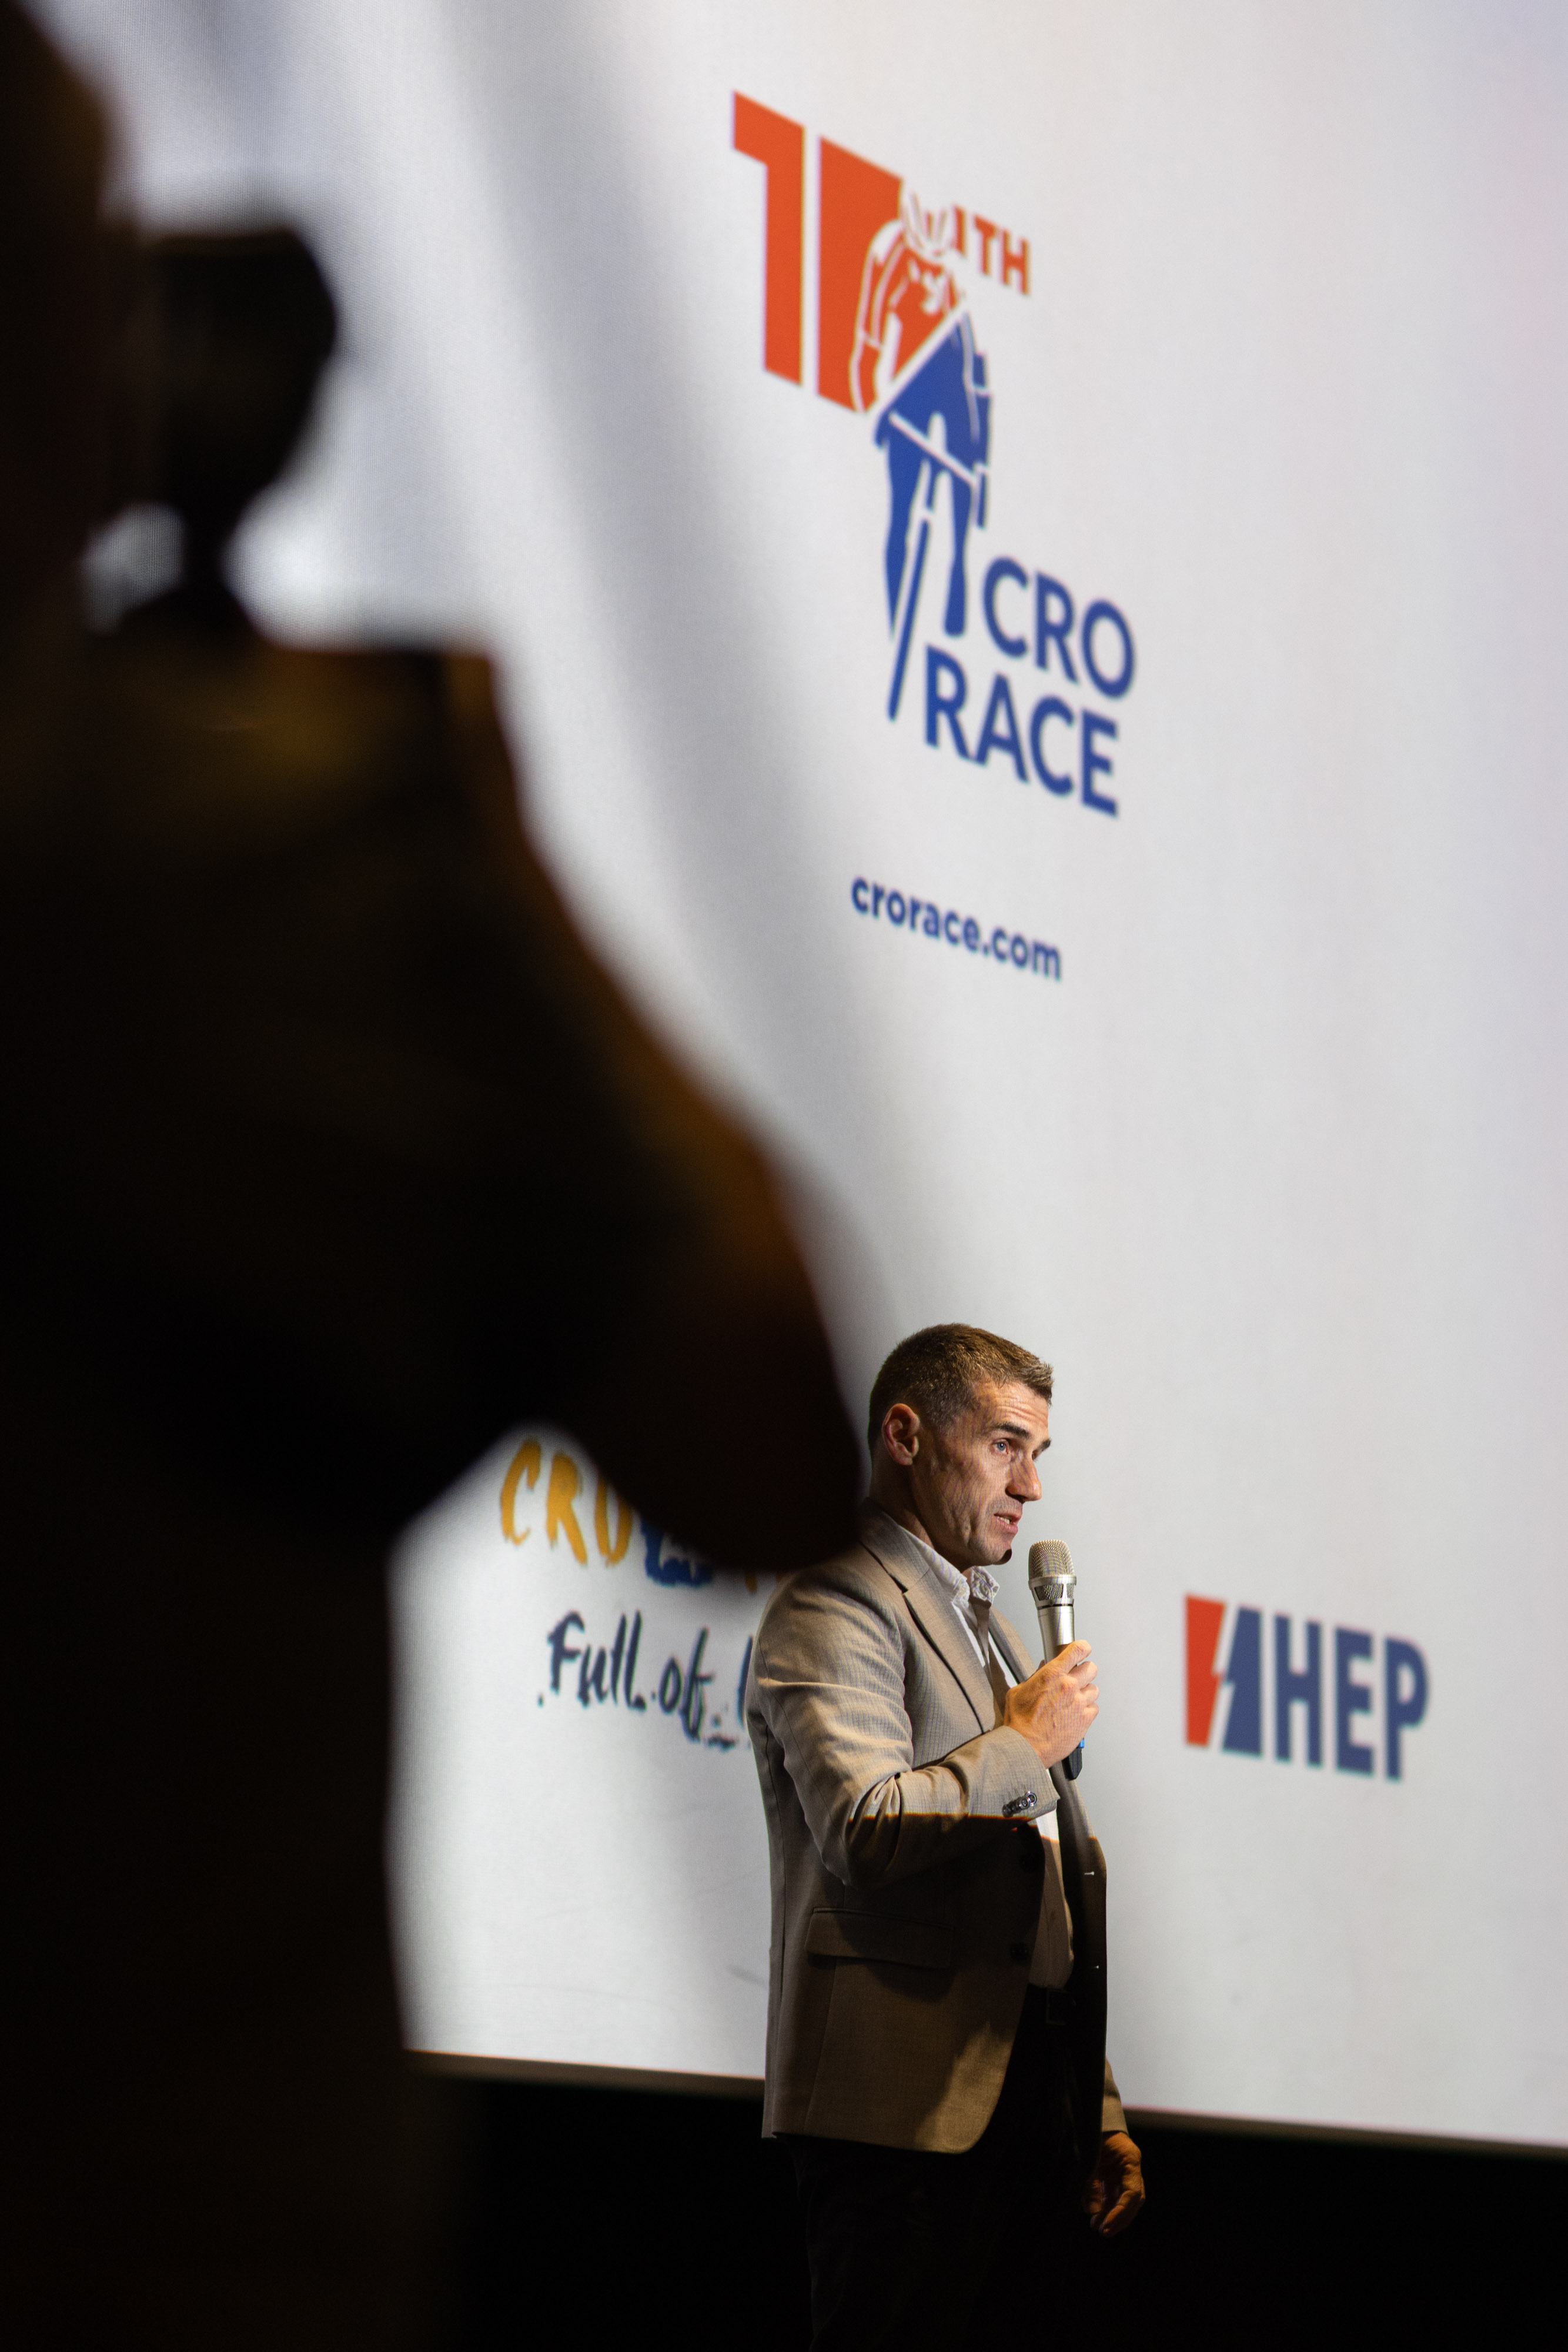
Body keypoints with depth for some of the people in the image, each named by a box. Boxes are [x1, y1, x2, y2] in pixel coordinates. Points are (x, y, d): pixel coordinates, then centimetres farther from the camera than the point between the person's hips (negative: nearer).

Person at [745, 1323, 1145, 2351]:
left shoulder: (987, 1628, 25)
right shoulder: (835, 1611, -5)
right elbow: (866, 1832, -21)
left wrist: (1100, 2115, 21)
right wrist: (1027, 1742, -7)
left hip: (1016, 2107, 9)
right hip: (908, 2113, -8)